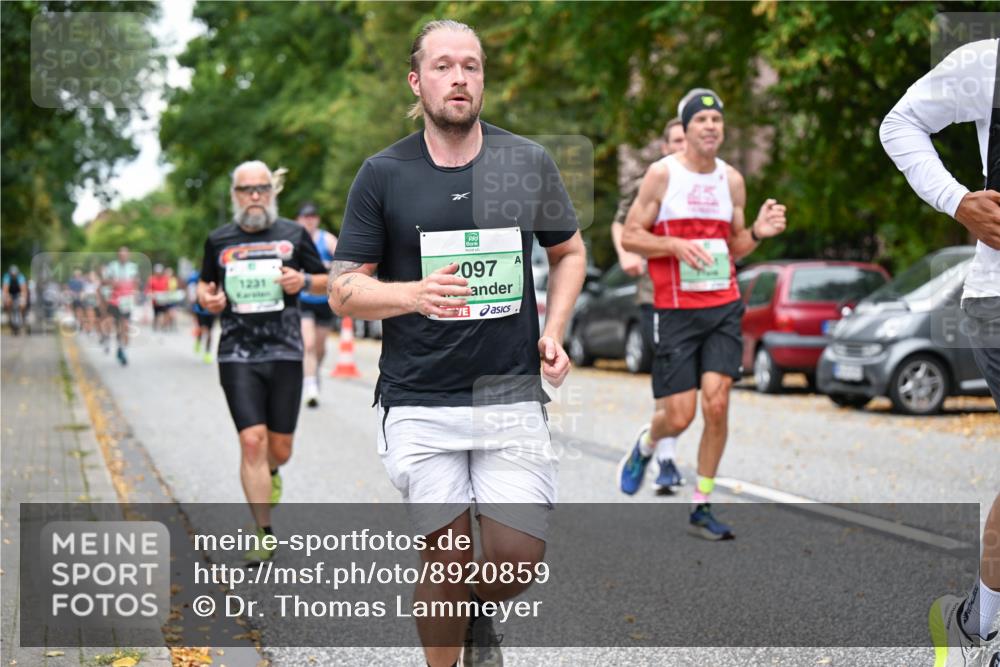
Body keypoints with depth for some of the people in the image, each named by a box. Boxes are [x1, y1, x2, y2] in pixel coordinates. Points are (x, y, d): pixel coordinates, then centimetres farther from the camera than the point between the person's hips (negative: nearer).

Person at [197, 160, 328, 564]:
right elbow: (204, 283, 22)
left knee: (280, 449, 5)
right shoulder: (219, 241, 8)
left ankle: (269, 474, 44)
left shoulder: (294, 235, 6)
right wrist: (206, 298, -1)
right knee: (252, 440, -12)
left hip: (285, 353, 1)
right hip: (237, 356, -1)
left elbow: (326, 282, 13)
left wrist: (304, 281, -9)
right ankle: (264, 534, -4)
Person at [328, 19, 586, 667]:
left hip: (513, 395, 1)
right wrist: (416, 293, -19)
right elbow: (344, 290, 1)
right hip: (419, 403, -1)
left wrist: (554, 330, 2)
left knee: (519, 556, -3)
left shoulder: (529, 162, 4)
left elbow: (570, 251, 19)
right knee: (447, 556, -1)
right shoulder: (382, 174, 0)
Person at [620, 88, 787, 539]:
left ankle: (702, 506, 3)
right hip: (676, 311, -3)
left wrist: (757, 232, -3)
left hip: (724, 308, 3)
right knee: (679, 416, -4)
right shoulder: (662, 174, -4)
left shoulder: (732, 180, 9)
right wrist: (676, 246, -19)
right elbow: (630, 236, -4)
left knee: (716, 403, -9)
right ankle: (645, 444, 33)